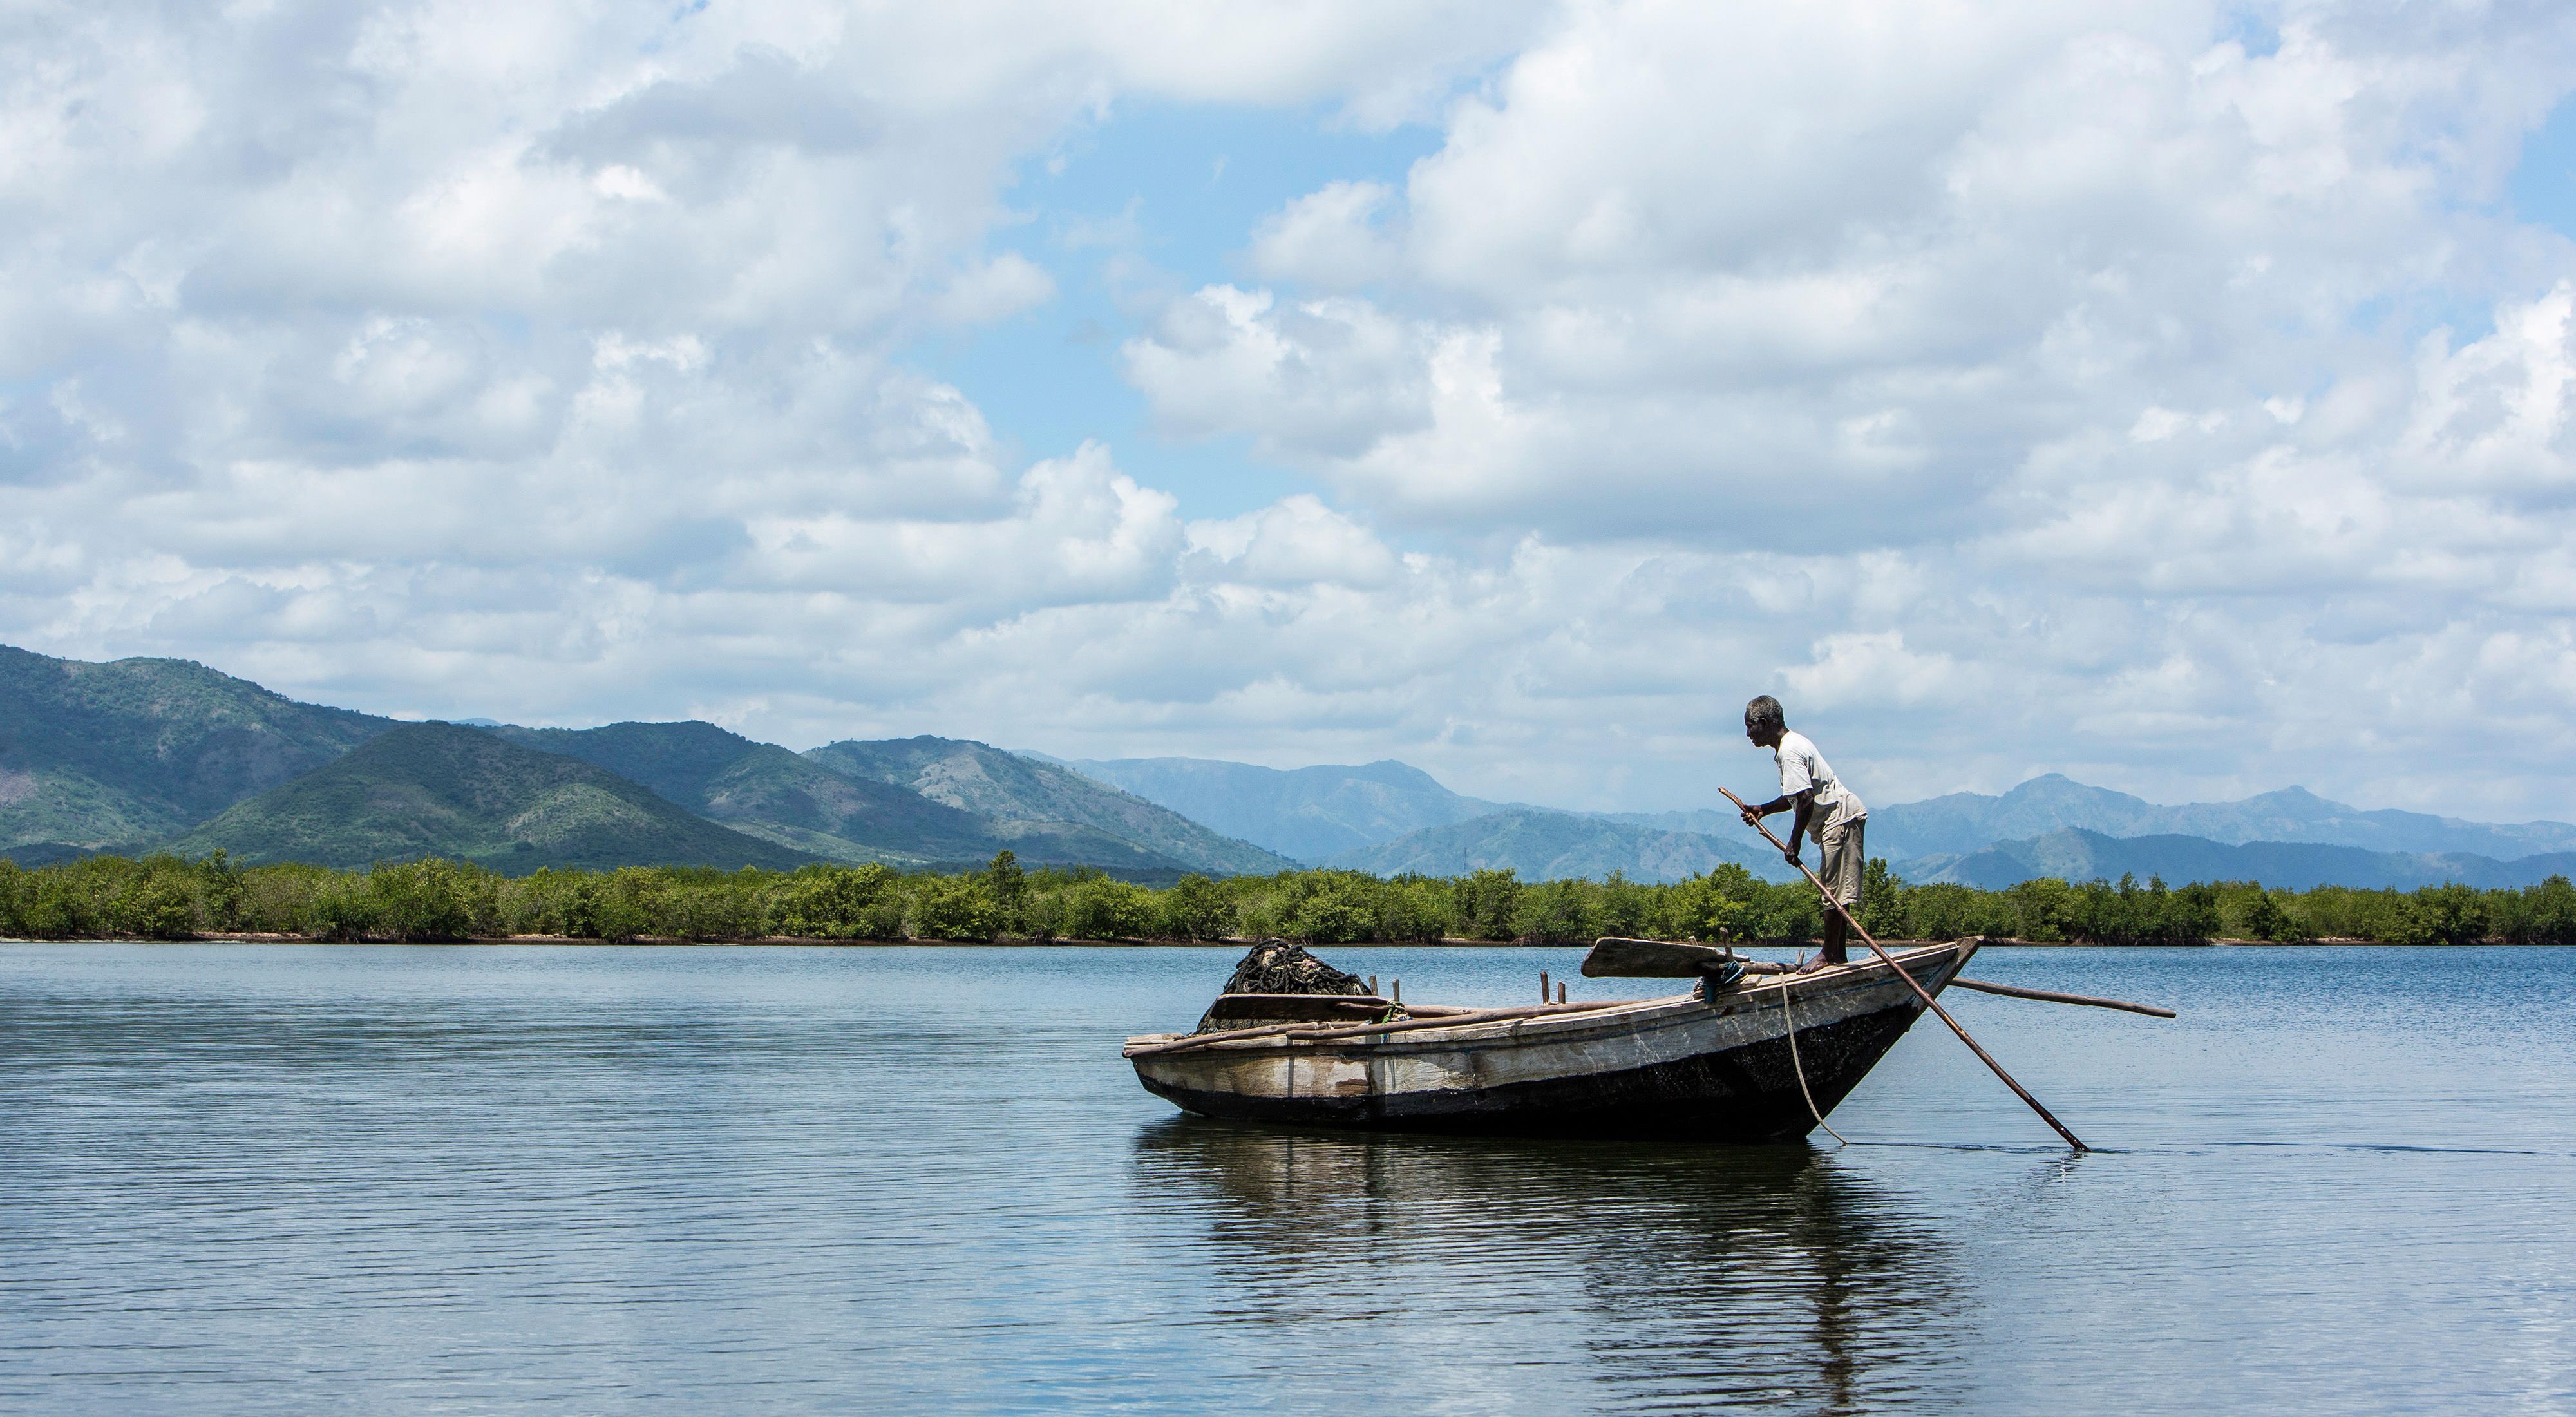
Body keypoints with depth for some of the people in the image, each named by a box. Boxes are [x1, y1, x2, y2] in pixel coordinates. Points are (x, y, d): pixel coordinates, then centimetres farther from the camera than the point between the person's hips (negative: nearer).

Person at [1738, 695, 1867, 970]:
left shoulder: (1789, 752, -17)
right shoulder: (1792, 744, 16)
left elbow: (1806, 799, -25)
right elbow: (1798, 797, 24)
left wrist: (1794, 843, -21)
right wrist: (1762, 810, 16)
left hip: (1840, 818, -11)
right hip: (1840, 817, 11)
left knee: (1835, 887, -8)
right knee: (1834, 887, 11)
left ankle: (1830, 954, -6)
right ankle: (1837, 954, 13)